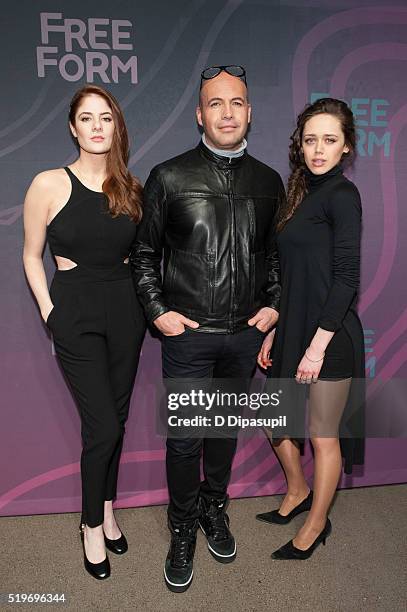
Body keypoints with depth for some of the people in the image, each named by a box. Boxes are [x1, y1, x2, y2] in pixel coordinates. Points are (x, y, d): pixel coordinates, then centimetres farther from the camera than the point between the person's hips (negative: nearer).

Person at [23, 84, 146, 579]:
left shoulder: (130, 187, 5)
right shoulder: (49, 184, -6)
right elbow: (32, 256, 1)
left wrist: (149, 302, 5)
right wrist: (49, 313, -5)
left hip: (125, 308, 4)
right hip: (75, 311, -4)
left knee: (115, 418, 13)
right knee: (103, 426, -3)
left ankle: (107, 510, 35)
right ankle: (92, 525, 23)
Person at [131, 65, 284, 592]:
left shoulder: (268, 182, 5)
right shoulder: (169, 177, -4)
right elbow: (144, 252, 3)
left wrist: (274, 305, 3)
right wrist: (157, 311, -6)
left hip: (246, 332, 3)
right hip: (188, 332, -3)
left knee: (227, 426, 19)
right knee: (185, 438, 7)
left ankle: (214, 508, 43)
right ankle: (183, 530, 31)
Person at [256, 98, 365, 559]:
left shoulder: (342, 195, -10)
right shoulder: (304, 193, 13)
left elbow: (346, 277, -16)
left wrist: (318, 344, -20)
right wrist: (275, 332, 13)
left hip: (330, 334, -8)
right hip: (294, 328, 8)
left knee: (322, 434, 8)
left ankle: (316, 525, 30)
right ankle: (297, 492, 44)